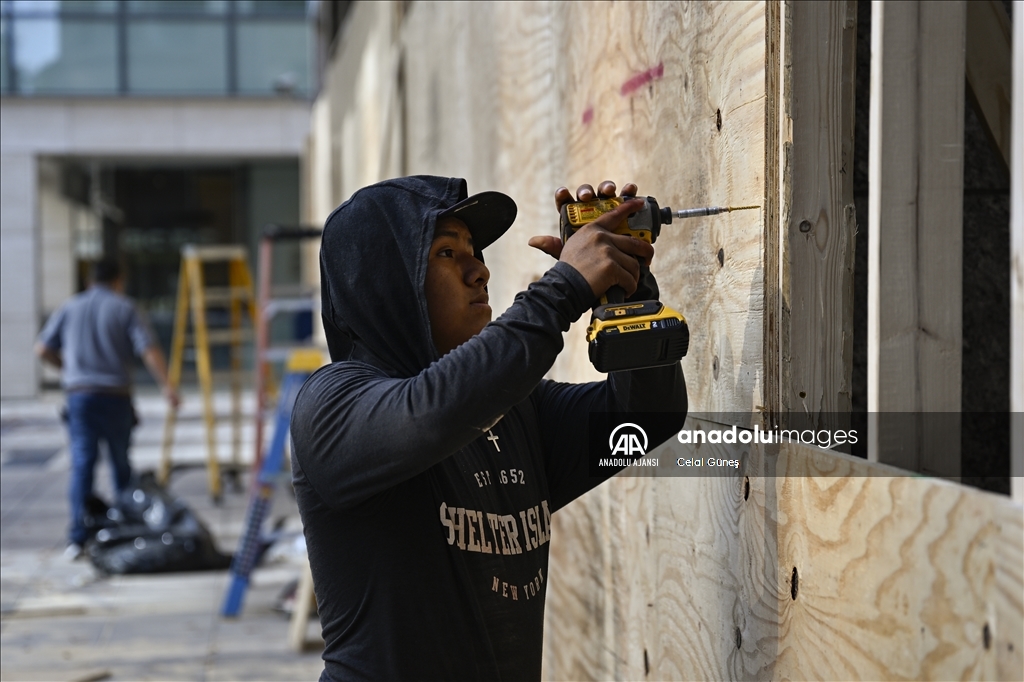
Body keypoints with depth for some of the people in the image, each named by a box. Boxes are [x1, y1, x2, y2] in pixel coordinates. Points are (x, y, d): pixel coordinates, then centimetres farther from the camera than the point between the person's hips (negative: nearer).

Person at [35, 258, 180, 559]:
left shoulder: (70, 308, 10)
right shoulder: (124, 308, 1)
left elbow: (42, 349, 11)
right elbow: (149, 350, -10)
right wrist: (166, 385, -7)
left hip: (79, 395, 1)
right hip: (115, 396, -1)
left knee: (82, 464, -3)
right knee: (121, 463, 14)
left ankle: (78, 537, -13)